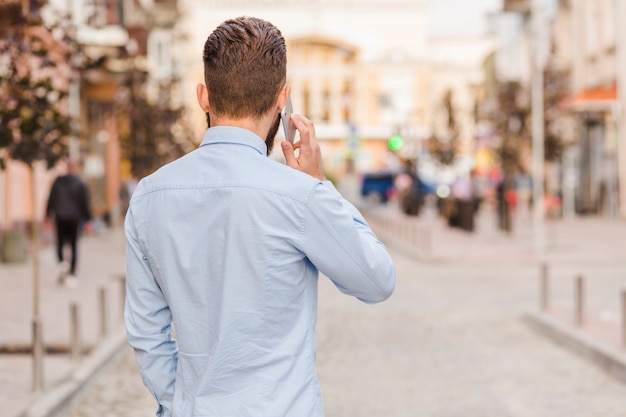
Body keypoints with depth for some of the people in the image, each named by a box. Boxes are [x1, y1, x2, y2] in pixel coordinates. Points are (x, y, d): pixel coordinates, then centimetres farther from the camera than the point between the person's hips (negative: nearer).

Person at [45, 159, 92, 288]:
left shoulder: (58, 181, -1)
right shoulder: (80, 184, -7)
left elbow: (51, 199, 2)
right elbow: (85, 203, -8)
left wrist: (49, 215, 10)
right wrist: (87, 219, -2)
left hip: (60, 217, 1)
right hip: (75, 218, -1)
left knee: (60, 243, 14)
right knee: (74, 246, 5)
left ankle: (61, 261, -14)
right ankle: (72, 274, 0)